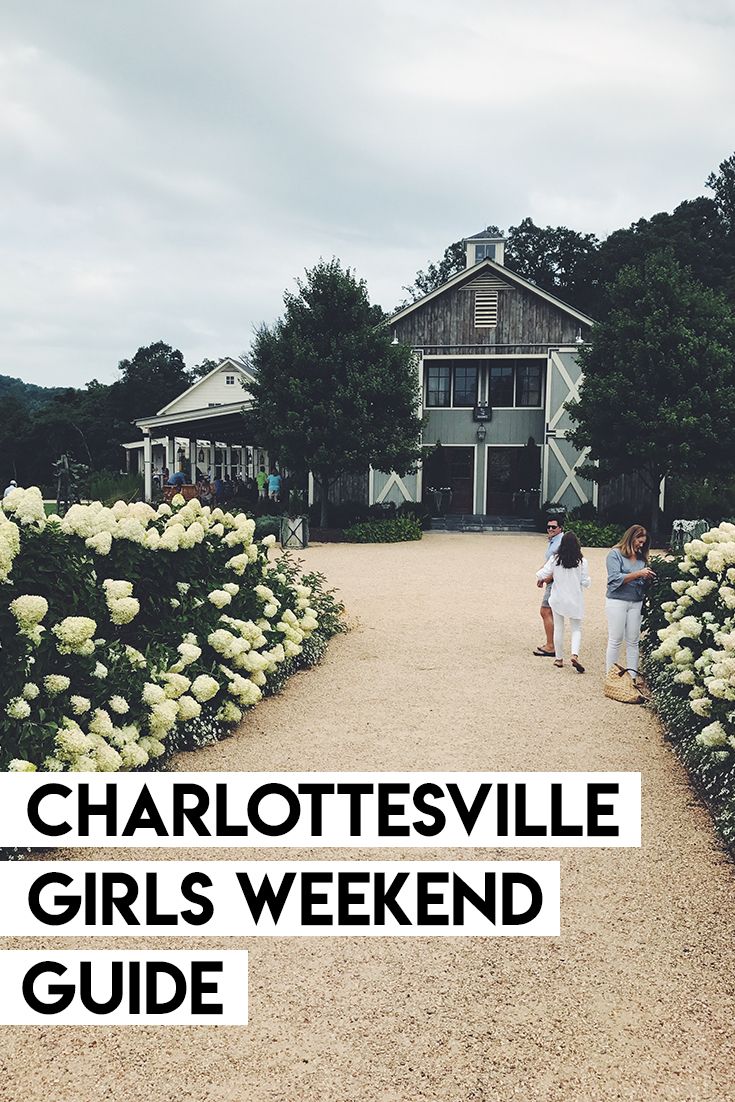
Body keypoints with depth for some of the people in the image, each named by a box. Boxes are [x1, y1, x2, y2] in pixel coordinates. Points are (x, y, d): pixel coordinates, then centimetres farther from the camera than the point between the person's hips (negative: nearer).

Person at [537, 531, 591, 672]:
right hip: (575, 600, -1)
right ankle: (575, 654, -13)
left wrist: (543, 579, 12)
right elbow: (586, 582, -7)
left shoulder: (555, 559, -9)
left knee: (558, 629, 13)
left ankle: (559, 658, 20)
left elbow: (541, 575, -10)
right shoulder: (581, 561, -10)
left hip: (558, 599, 1)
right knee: (576, 629, 9)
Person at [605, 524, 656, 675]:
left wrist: (648, 577, -4)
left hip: (636, 602, 5)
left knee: (633, 641, 5)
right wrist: (638, 574, -16)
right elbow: (615, 578, -14)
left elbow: (642, 582, 17)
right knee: (615, 640, 1)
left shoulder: (641, 557, 11)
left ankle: (632, 676, 10)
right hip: (617, 601, -5)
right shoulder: (615, 553, -4)